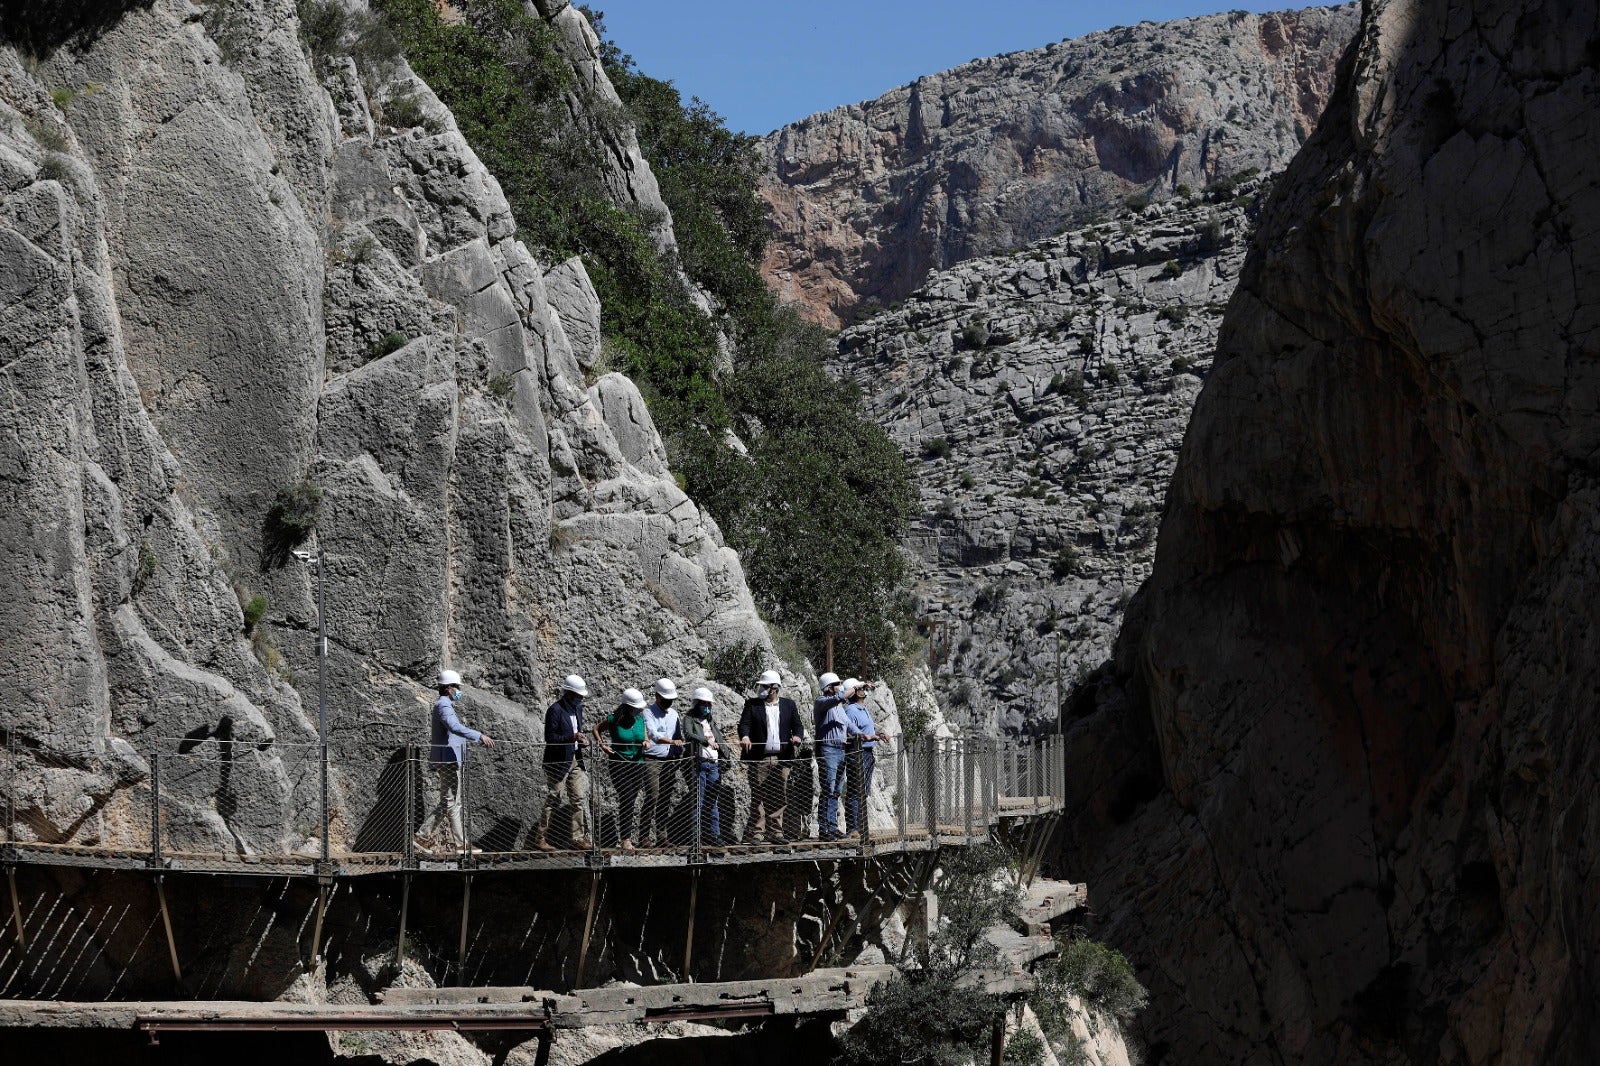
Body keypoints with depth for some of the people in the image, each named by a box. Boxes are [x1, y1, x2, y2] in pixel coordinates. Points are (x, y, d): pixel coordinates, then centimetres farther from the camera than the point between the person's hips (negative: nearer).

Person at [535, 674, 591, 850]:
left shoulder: (578, 708, 10)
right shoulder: (555, 710, -15)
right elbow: (550, 738, -18)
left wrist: (582, 740, 2)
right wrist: (572, 737, -27)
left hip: (575, 760, 8)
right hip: (558, 762, -8)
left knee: (579, 799, 6)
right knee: (554, 800, -3)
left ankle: (578, 837, 13)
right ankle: (541, 838, 6)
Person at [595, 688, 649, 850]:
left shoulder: (640, 719, 5)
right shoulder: (614, 720, -7)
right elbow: (596, 729, 9)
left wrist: (646, 743, -3)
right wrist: (602, 745, -4)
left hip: (638, 764, 4)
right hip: (620, 763, -4)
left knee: (632, 802, 7)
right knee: (627, 800, -14)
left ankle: (627, 835, 16)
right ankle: (626, 839, -13)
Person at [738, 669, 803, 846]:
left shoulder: (789, 705, 13)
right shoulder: (752, 704, 6)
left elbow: (797, 725, 8)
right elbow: (744, 723, -6)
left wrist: (797, 736, -14)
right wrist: (745, 736, -27)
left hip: (782, 758, 2)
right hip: (759, 759, -2)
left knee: (778, 798, 4)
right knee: (758, 797, -3)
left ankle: (775, 833, 10)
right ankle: (756, 833, 0)